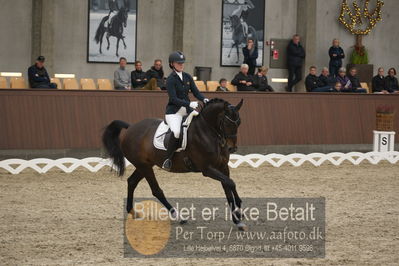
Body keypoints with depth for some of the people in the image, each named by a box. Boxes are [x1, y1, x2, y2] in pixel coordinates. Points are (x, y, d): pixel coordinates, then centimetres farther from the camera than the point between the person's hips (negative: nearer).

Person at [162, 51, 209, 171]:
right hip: (174, 112, -7)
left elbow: (196, 92, 9)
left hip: (187, 111, 7)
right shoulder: (171, 79, -9)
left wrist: (204, 99, -13)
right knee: (176, 132, -30)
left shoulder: (187, 77, 11)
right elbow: (174, 99, -17)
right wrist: (190, 104, -27)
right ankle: (167, 159, -20)